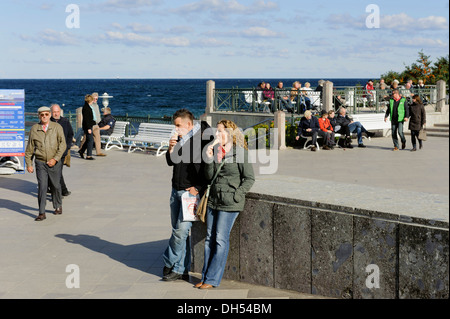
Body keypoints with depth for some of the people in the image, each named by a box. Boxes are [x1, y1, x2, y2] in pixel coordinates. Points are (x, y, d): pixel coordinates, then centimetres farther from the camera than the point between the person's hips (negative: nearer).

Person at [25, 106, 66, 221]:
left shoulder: (57, 127, -2)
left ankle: (58, 206, 35)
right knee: (42, 187, -8)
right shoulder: (34, 129, 1)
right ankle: (42, 213, -5)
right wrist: (29, 164, 5)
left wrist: (55, 159, -15)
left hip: (54, 163, 0)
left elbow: (63, 144, -6)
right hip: (40, 162, 0)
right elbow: (29, 148, 7)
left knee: (56, 185, 12)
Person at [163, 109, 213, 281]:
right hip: (176, 190, 8)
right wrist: (171, 148, -4)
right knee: (178, 230, 10)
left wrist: (198, 188, -14)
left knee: (181, 230, -9)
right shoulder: (180, 139, 12)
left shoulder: (203, 139, -11)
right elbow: (171, 162, 15)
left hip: (191, 192, -7)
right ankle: (181, 270, 20)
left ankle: (170, 263, 7)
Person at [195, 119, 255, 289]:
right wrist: (209, 159, -7)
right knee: (209, 239, 8)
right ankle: (205, 276, 16)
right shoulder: (215, 150, 9)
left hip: (229, 204, -6)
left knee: (221, 240, -4)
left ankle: (212, 279, 3)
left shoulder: (240, 152, -9)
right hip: (213, 199, 6)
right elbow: (209, 176, 7)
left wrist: (236, 196, -13)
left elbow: (249, 178, -8)